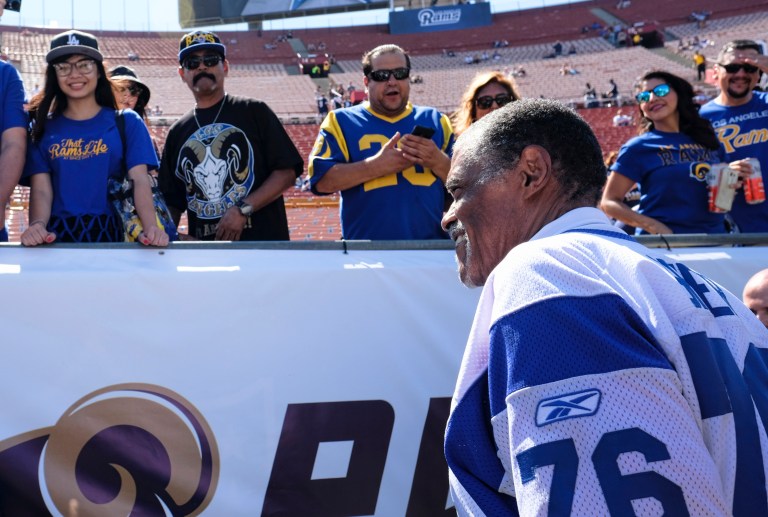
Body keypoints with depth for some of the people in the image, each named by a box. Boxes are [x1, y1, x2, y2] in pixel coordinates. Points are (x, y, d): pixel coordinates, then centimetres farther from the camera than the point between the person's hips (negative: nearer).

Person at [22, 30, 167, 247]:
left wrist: (151, 228, -20)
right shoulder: (43, 128, 12)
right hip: (57, 239, 2)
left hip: (109, 235, -2)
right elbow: (41, 190, 3)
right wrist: (37, 226, -19)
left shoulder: (127, 122, 10)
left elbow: (140, 181, -1)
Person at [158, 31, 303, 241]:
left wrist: (244, 210, -12)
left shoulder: (253, 112, 5)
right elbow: (171, 201, 18)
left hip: (263, 244, -3)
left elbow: (287, 171, -2)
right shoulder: (177, 132, 16)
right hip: (203, 252, 4)